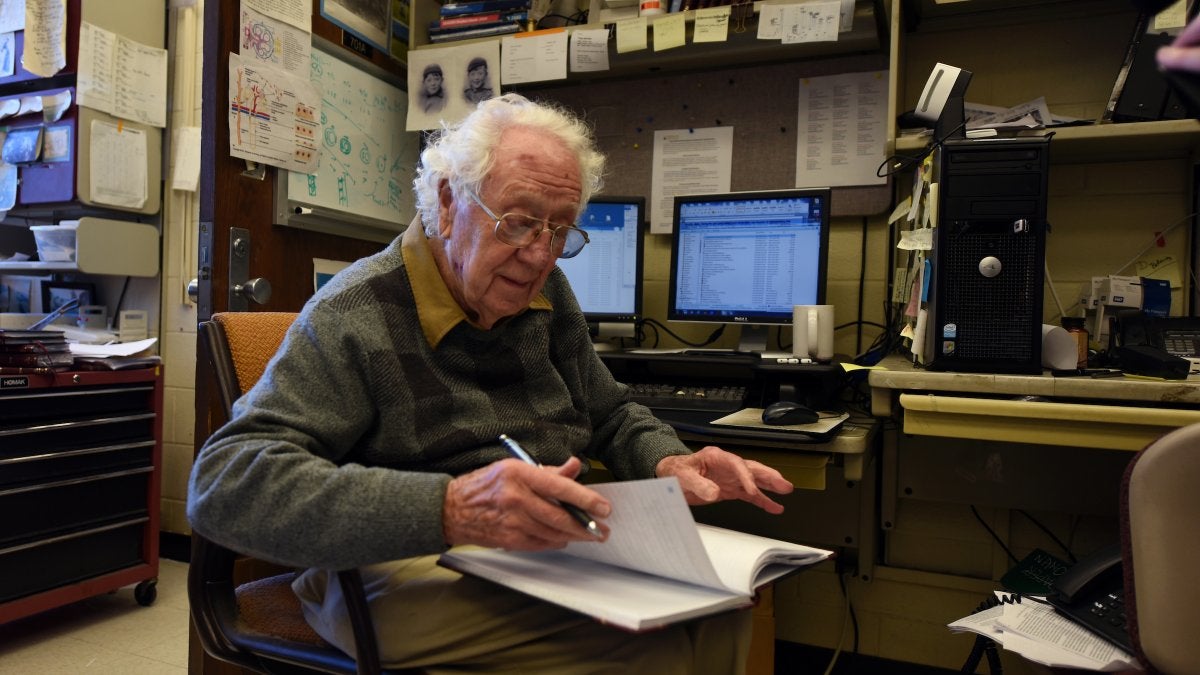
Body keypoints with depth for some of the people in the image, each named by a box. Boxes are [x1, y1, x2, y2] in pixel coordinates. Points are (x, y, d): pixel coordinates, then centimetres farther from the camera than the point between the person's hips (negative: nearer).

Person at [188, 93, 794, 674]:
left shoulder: (547, 294, 8)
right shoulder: (354, 316, -13)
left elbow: (610, 415, 19)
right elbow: (225, 485, -23)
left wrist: (669, 464, -6)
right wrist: (447, 509, -38)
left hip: (555, 555, 7)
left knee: (721, 607, -17)